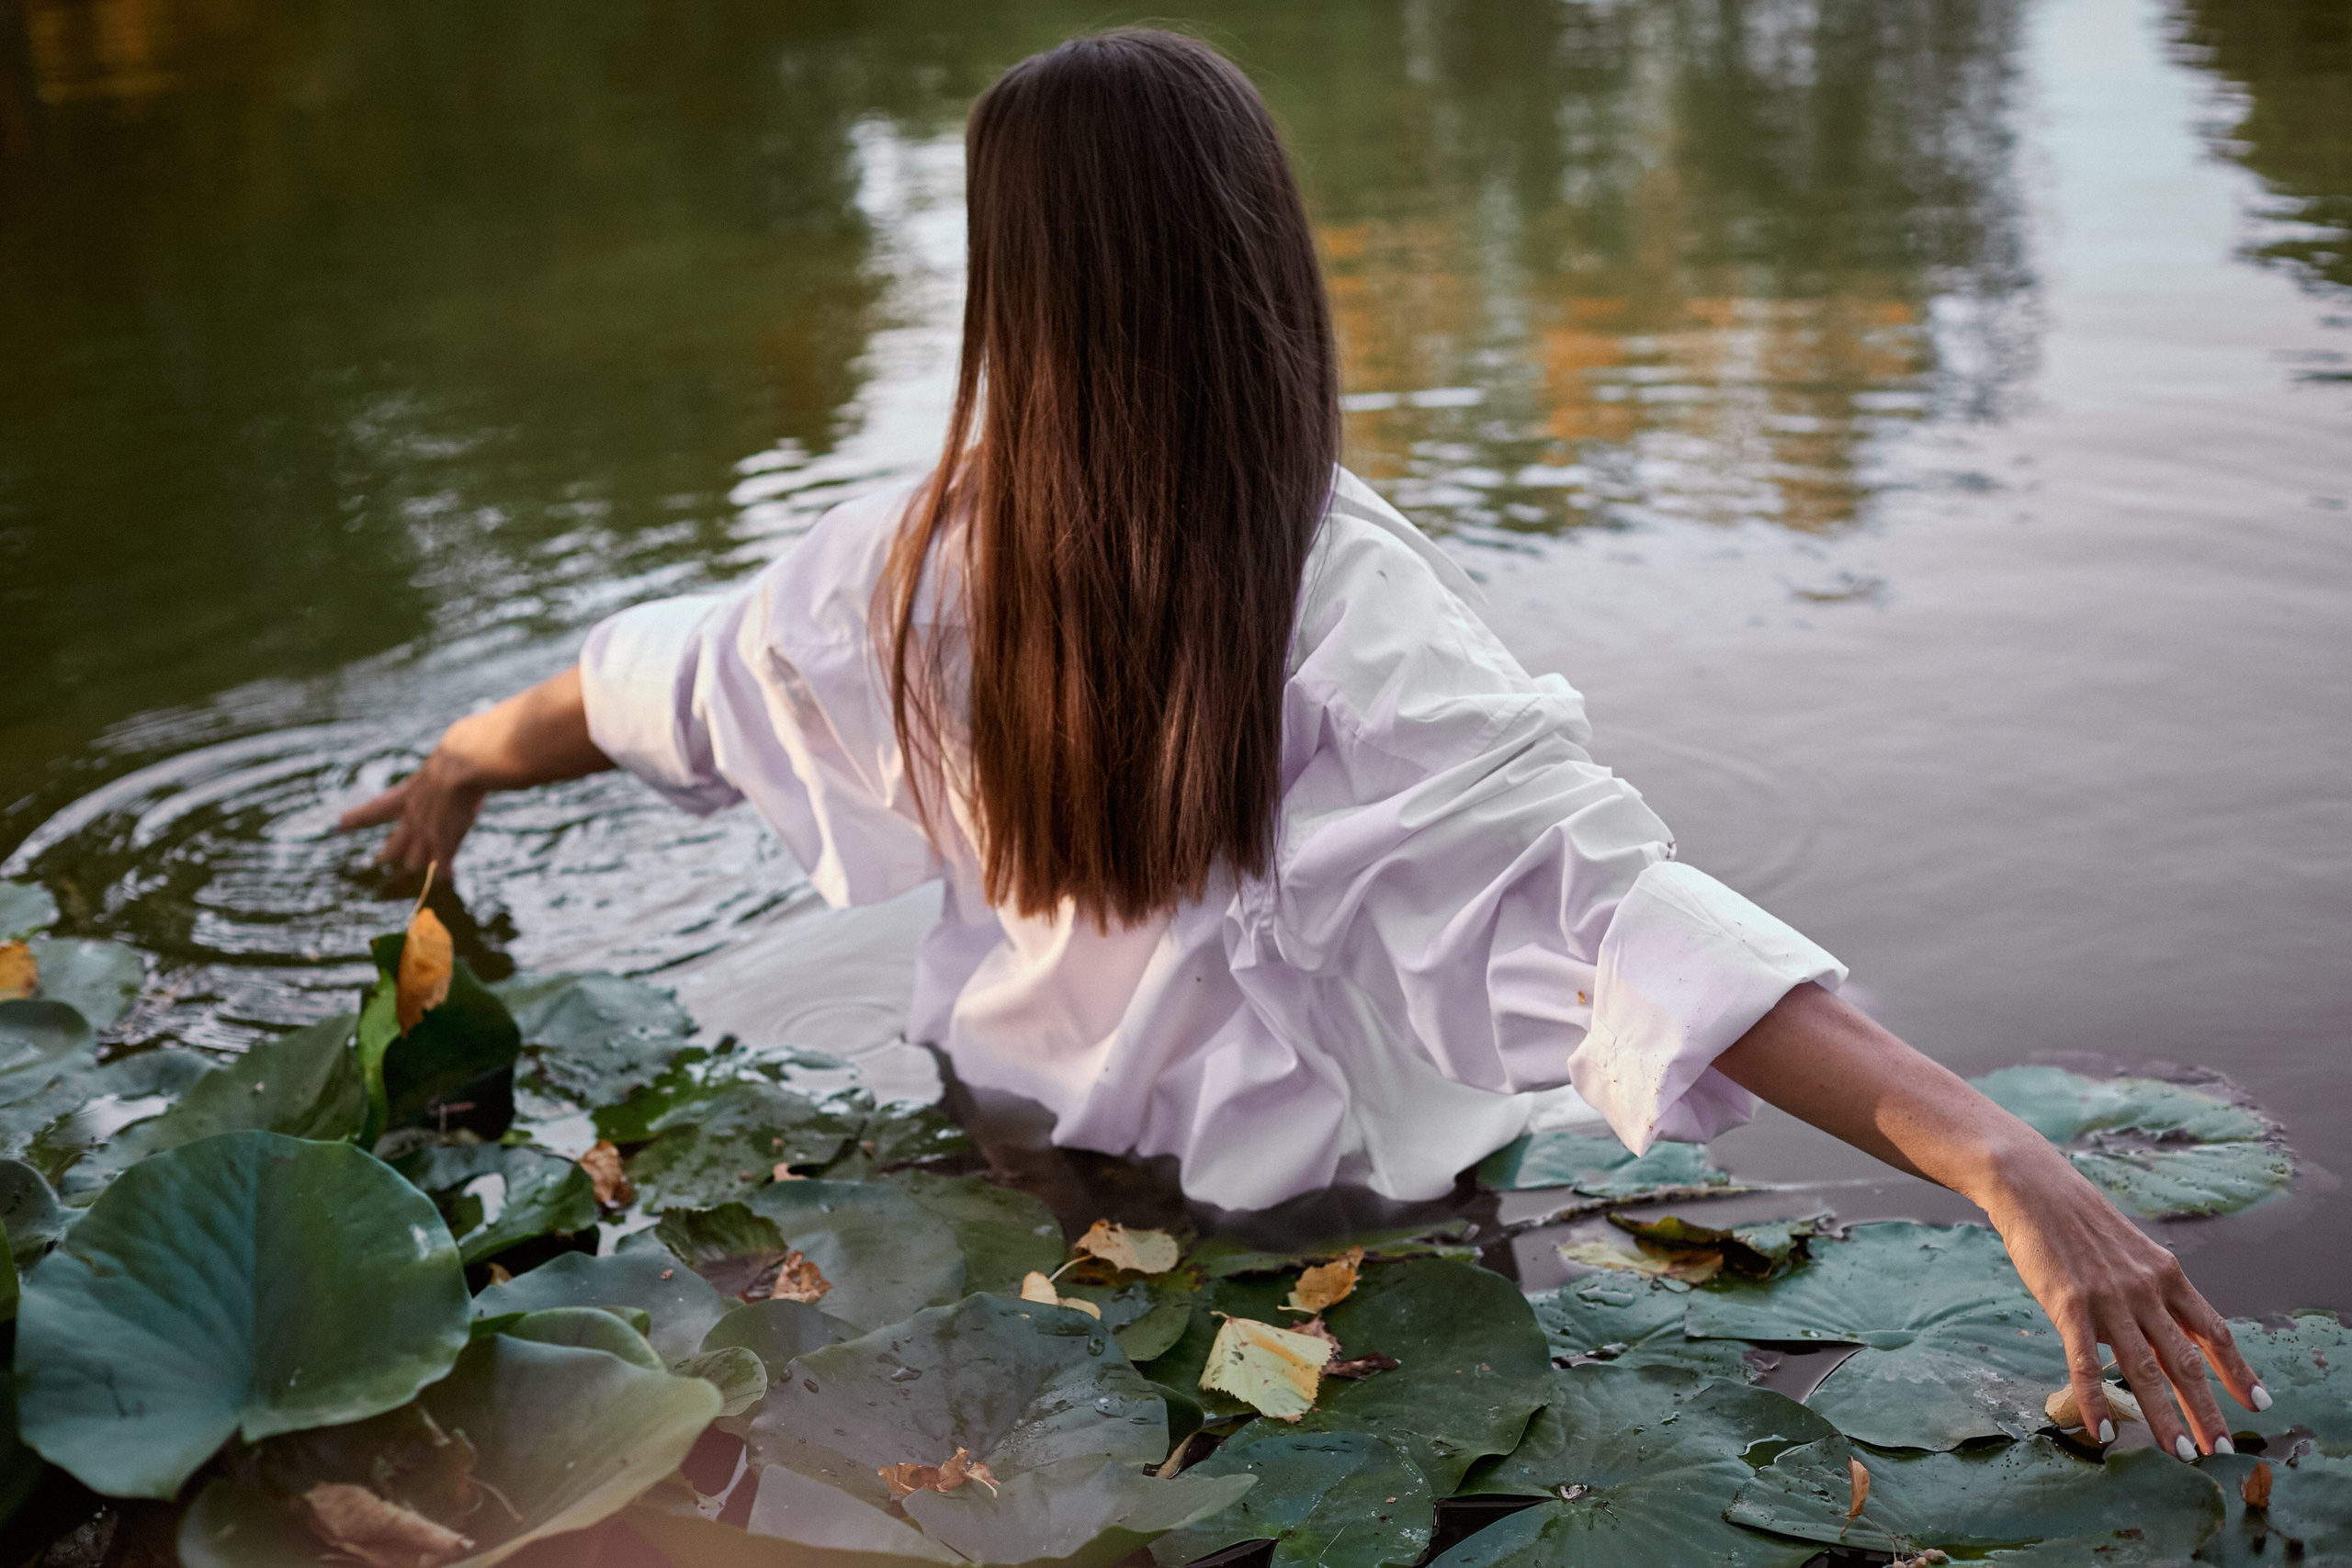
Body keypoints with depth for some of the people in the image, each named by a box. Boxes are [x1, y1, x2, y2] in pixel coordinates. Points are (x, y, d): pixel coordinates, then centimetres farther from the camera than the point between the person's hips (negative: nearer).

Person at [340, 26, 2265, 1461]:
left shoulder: (931, 553, -15)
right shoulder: (1340, 604, -29)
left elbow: (673, 677, 3)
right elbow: (1607, 897, -39)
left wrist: (468, 758, 24)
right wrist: (1999, 1155, -44)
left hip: (1011, 1142, 4)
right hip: (1305, 1193, -3)